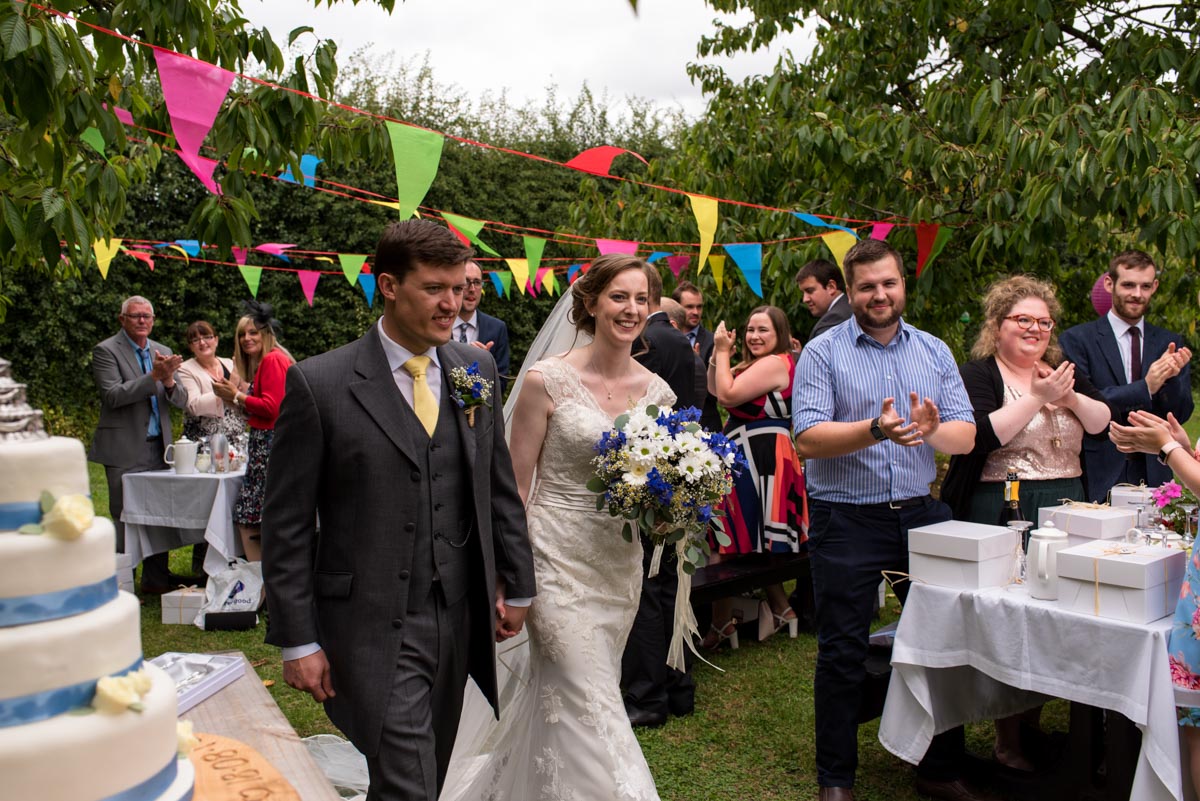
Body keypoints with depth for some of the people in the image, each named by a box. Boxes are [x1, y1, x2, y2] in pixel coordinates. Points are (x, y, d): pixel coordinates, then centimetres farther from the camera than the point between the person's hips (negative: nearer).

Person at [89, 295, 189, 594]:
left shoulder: (163, 352, 13)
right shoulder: (106, 351, -3)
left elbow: (181, 401, 8)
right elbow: (113, 396, -16)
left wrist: (169, 380, -13)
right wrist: (154, 376, -22)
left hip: (158, 447, 5)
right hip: (124, 449, -5)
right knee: (124, 520, -2)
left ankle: (156, 577, 19)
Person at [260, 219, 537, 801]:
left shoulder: (477, 369, 4)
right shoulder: (319, 384, -10)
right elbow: (286, 525, -7)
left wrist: (515, 584, 12)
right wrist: (297, 641, -7)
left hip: (460, 618, 5)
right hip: (373, 628, -5)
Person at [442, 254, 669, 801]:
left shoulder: (658, 393, 4)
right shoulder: (547, 380, -10)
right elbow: (516, 488, -7)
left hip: (621, 567, 5)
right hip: (558, 565, -5)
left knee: (557, 708, 19)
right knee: (597, 714, -6)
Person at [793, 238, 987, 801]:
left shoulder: (934, 352, 9)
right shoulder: (823, 353, -3)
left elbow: (966, 437, 2)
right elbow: (808, 439, -14)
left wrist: (933, 429, -20)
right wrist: (876, 430, -26)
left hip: (921, 512, 4)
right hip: (846, 520, -3)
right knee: (842, 652, 4)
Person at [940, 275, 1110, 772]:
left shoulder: (1064, 372, 15)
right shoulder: (977, 375, -4)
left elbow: (1105, 423, 7)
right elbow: (981, 436, -19)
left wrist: (1071, 397, -10)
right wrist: (1036, 398, -17)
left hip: (1065, 509, 6)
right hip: (1000, 513, -5)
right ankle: (1008, 741, 12)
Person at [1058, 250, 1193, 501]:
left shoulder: (1170, 343, 11)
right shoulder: (1077, 339, -1)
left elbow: (1181, 414, 6)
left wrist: (1171, 377, -14)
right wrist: (1145, 387, -20)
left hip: (1153, 476, 3)